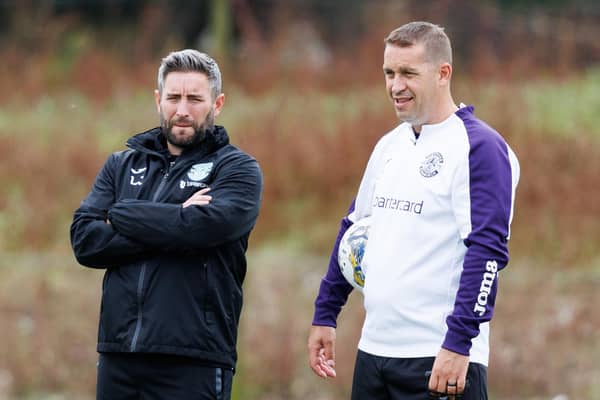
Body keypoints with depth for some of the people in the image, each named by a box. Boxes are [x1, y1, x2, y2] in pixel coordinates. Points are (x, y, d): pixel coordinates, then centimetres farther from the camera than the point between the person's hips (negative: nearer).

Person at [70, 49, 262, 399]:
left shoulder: (238, 169, 2)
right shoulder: (122, 165, 14)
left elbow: (205, 226, -18)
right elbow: (84, 239, 0)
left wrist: (122, 216, -5)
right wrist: (174, 228, -11)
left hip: (192, 362, -4)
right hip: (118, 357, 4)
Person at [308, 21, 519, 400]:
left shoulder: (480, 147, -10)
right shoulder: (389, 145, 15)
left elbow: (488, 252, -17)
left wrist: (458, 344, -22)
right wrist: (324, 316, 22)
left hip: (441, 360, -8)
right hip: (374, 350, 8)